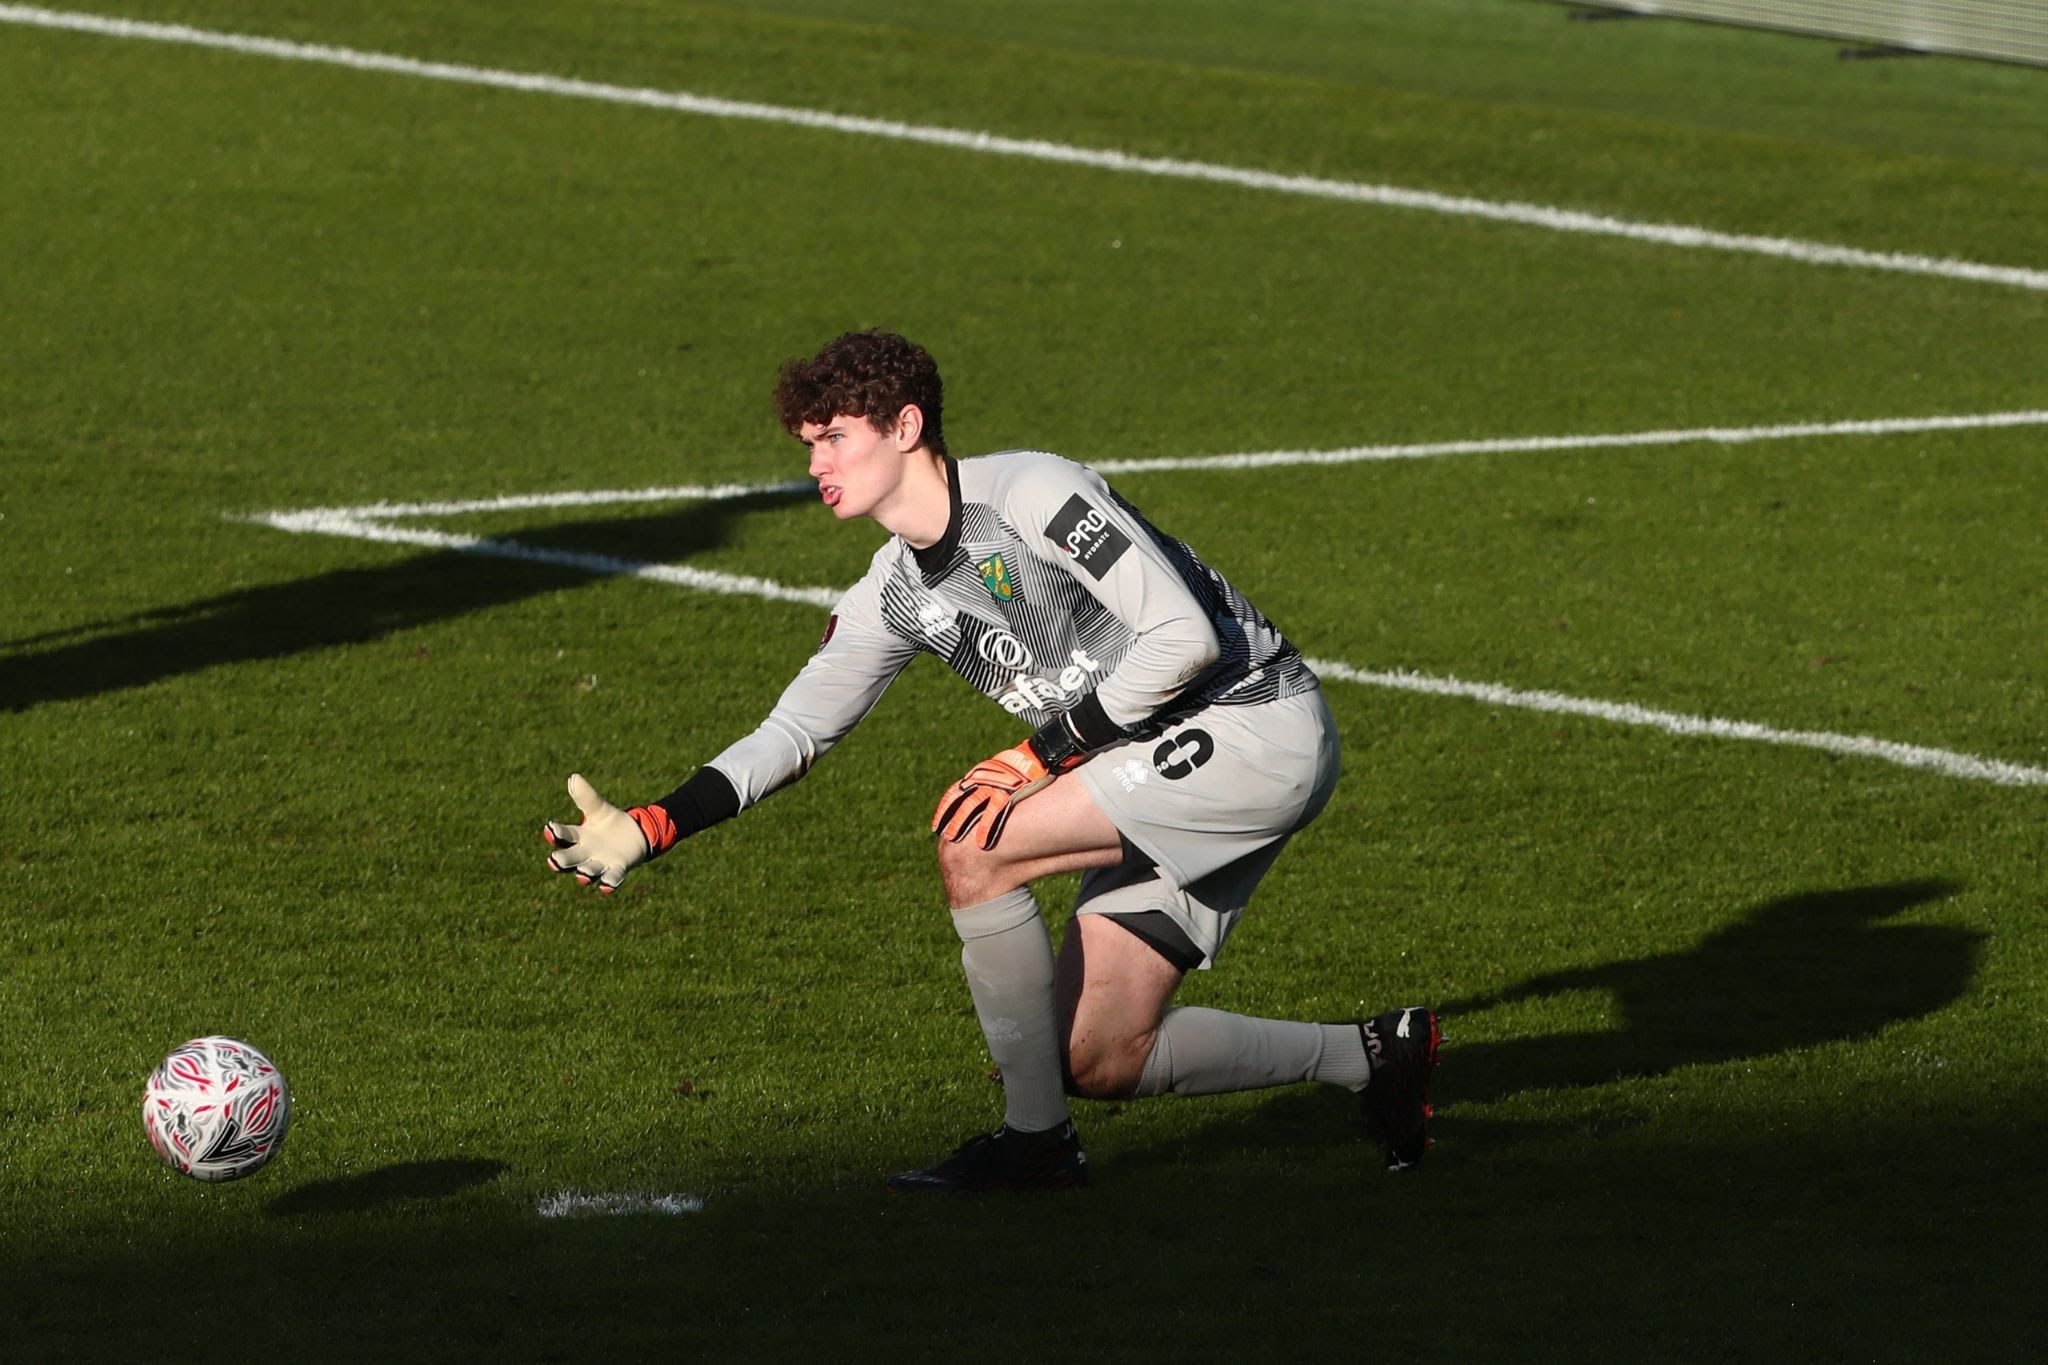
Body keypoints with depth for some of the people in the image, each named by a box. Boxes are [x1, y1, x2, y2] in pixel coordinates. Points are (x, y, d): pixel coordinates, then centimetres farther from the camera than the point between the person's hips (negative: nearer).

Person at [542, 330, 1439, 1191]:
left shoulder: (1030, 494, -18)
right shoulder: (895, 593, 7)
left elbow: (1186, 636, -22)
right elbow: (794, 731, 12)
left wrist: (1045, 752, -19)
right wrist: (649, 830, 1)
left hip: (1253, 723, -9)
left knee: (975, 842, -20)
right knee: (1096, 1060, 1)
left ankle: (1036, 1138, -9)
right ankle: (1374, 1056, 16)